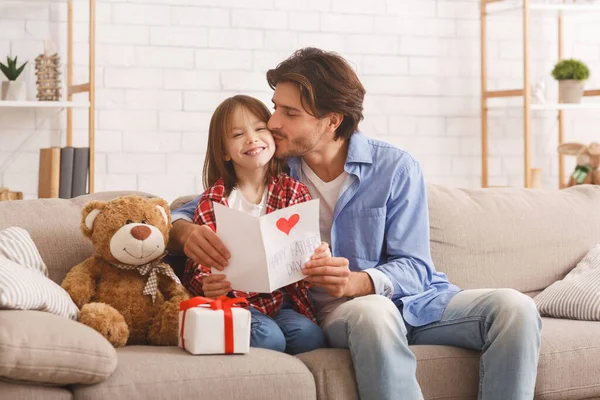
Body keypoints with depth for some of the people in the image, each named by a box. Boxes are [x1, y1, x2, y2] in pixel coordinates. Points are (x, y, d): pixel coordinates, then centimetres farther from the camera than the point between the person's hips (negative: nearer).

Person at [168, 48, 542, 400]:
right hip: (340, 311, -1)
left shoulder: (396, 168, -1)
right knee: (373, 312, -39)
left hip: (418, 299, 1)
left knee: (515, 307, -26)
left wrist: (357, 281, -29)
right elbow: (184, 213, 9)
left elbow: (413, 268, -6)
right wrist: (187, 232, -18)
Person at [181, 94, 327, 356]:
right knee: (268, 337, -30)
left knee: (309, 336, -26)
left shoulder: (294, 192, 7)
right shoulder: (213, 201, 0)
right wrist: (206, 287, -24)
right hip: (235, 301, -2)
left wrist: (318, 258, -18)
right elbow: (197, 265, 0)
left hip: (283, 301, 3)